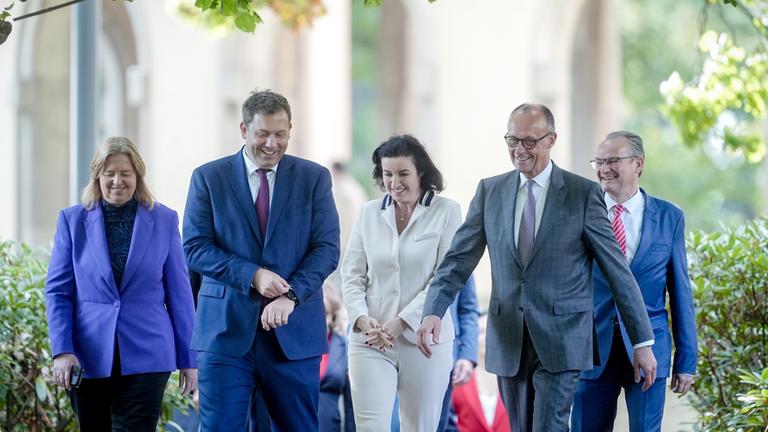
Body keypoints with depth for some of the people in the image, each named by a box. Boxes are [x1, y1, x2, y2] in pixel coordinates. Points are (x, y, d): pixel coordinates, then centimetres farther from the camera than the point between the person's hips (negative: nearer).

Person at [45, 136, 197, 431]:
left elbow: (179, 293, 5)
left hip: (145, 355, -1)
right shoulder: (73, 220, 5)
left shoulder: (164, 220, 4)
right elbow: (57, 291, 3)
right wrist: (61, 350, -10)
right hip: (88, 357, 1)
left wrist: (188, 359, 4)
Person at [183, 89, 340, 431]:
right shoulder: (209, 178, 4)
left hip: (294, 331, 1)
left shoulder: (314, 177, 6)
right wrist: (253, 275, -15)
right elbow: (194, 248, -2)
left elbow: (327, 248, 0)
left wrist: (291, 295, -16)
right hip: (226, 329, -1)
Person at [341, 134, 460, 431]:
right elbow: (351, 275, 8)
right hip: (371, 342, 2)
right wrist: (361, 318, -11)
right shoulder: (369, 213, 9)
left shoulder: (446, 212, -1)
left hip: (424, 340, -2)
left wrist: (401, 323, -15)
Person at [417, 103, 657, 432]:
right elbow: (459, 259, 3)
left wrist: (642, 341, -3)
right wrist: (433, 312, -15)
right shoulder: (490, 191, 7)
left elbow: (618, 269, -2)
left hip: (561, 342, -4)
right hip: (508, 342, 4)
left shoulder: (584, 194, -4)